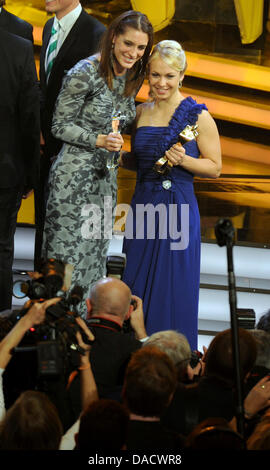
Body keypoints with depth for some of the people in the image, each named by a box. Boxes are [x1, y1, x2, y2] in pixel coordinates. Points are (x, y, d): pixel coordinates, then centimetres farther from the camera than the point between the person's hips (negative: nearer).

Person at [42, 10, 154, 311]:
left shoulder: (132, 78, 7)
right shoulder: (86, 73, -16)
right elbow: (60, 126, -12)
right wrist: (99, 141, -22)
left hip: (105, 179, 7)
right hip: (74, 176, -7)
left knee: (94, 255, 11)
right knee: (68, 253, -3)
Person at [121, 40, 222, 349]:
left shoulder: (197, 117, -7)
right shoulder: (141, 112, 8)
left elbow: (214, 168, -4)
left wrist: (182, 160, -19)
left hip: (178, 210, -5)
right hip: (143, 207, 5)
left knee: (172, 289, -1)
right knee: (136, 287, 8)